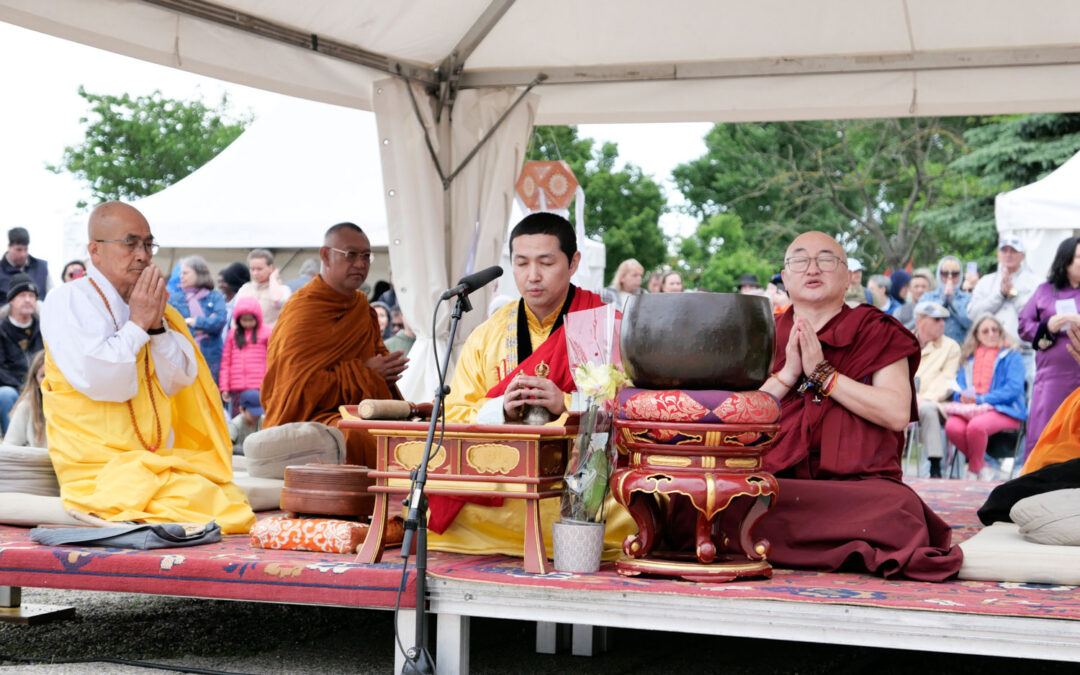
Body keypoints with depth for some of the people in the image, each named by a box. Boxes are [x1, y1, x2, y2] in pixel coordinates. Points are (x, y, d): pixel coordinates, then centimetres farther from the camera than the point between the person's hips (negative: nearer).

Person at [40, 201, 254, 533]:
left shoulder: (148, 304, 16)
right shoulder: (67, 302, -3)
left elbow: (179, 381, 10)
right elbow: (97, 382, -17)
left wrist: (158, 325, -4)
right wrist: (137, 324, -10)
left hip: (159, 461, 6)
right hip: (100, 466, -6)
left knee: (230, 503, -17)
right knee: (196, 504, -26)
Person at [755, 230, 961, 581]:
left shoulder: (877, 332, 12)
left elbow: (897, 414, -5)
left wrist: (822, 373, -5)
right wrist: (787, 374, -4)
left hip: (857, 482, -1)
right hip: (775, 481, 2)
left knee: (898, 510, -35)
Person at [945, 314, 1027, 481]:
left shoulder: (1011, 356, 7)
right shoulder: (969, 358, 23)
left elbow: (1013, 389, -6)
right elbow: (959, 385, 19)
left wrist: (981, 399, -13)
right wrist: (962, 396, -8)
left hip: (1003, 410, -4)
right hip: (969, 408, 4)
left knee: (976, 426, -37)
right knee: (952, 426, -30)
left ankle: (974, 470, -10)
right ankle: (983, 467, -8)